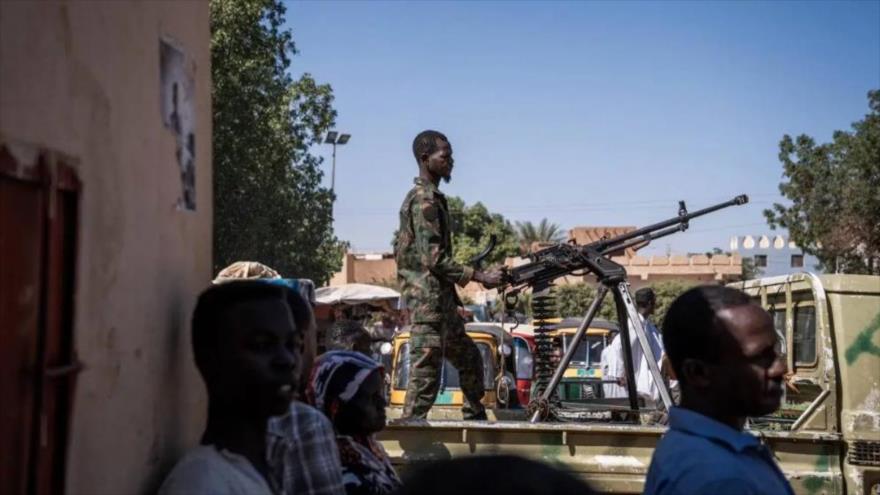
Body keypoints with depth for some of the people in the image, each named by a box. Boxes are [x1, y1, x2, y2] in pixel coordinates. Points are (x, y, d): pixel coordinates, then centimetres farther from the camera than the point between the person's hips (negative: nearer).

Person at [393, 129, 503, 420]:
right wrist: (480, 277, -18)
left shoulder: (432, 197, 17)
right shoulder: (424, 200, -14)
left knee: (469, 360, 18)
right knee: (426, 373, -8)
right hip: (427, 299, -11)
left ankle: (475, 421, 26)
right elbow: (434, 257, -20)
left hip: (441, 299, 11)